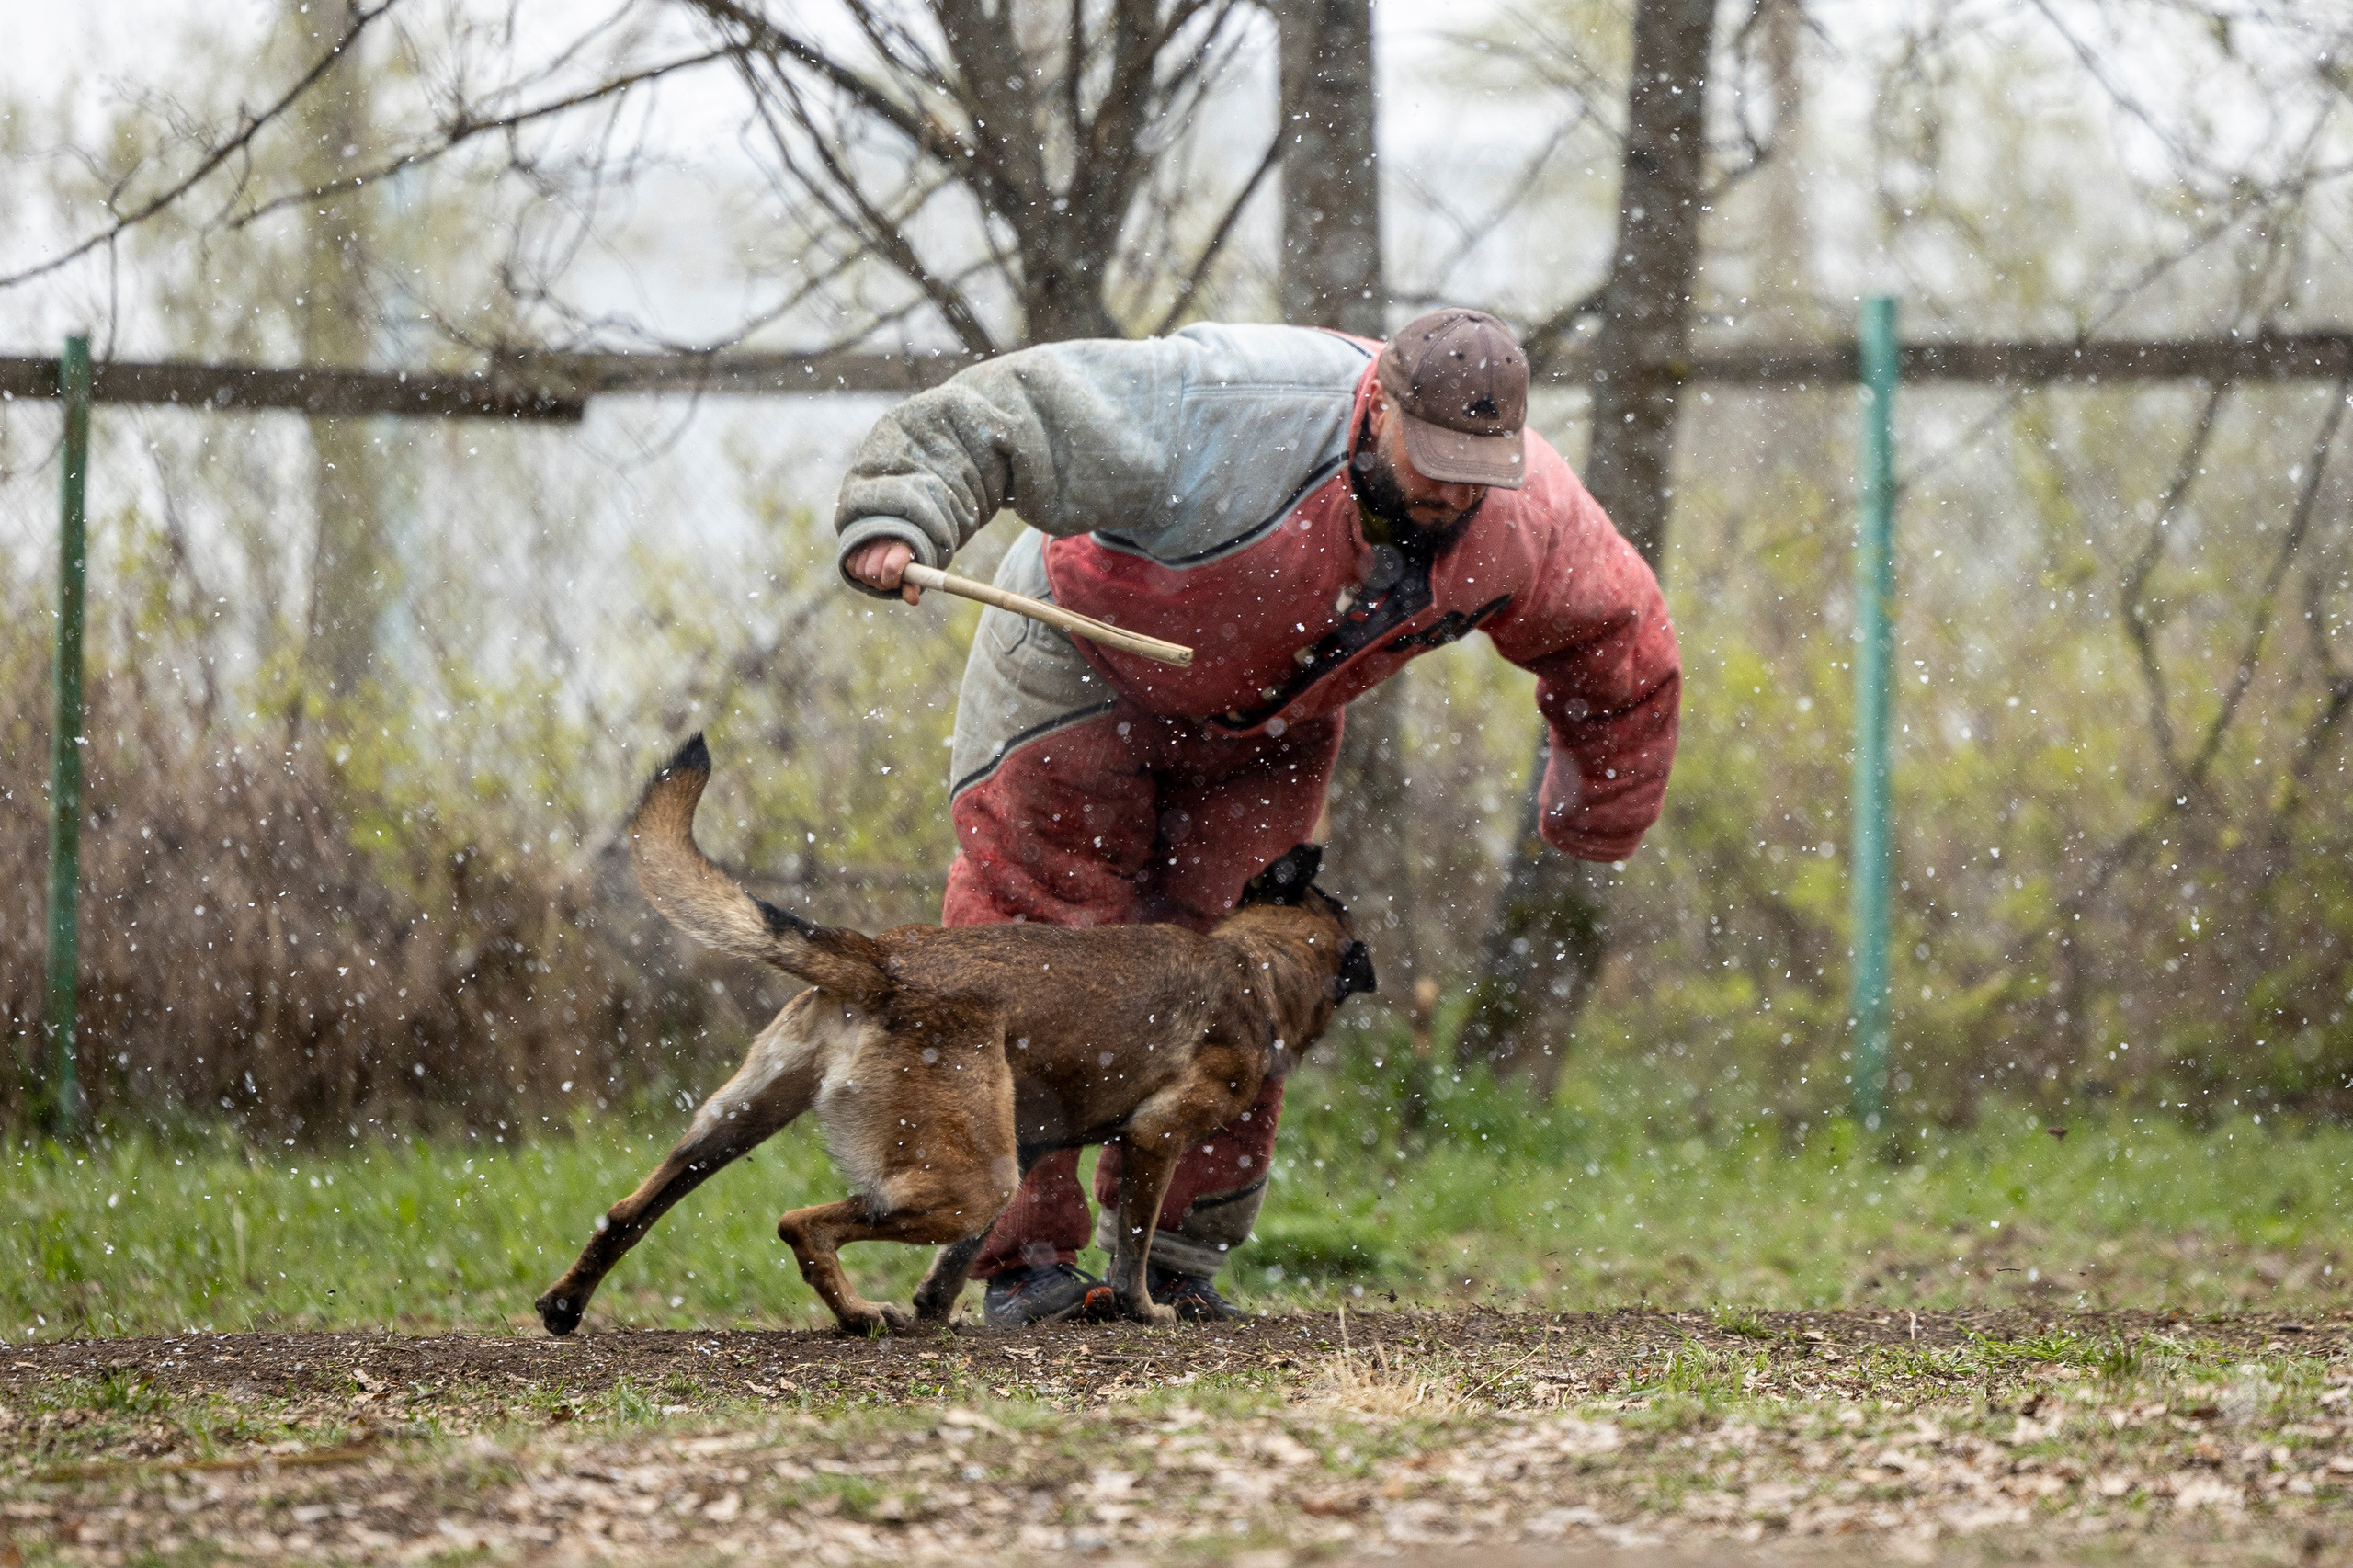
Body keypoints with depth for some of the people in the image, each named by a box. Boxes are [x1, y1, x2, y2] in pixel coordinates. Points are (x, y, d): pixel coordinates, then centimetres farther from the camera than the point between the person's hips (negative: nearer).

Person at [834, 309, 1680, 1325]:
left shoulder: (1531, 522, -19)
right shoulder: (1238, 413, -38)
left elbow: (1620, 647, 2)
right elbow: (1005, 413, -37)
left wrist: (1598, 821, 14)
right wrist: (898, 522, -50)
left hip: (1267, 728, 5)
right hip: (1084, 661, -5)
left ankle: (1177, 1258, 9)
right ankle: (1025, 1256, -6)